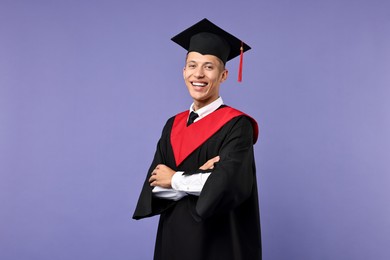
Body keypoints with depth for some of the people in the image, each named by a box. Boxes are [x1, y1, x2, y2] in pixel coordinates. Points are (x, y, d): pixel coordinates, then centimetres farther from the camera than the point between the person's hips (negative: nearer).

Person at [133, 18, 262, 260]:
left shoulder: (236, 125, -12)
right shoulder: (173, 126, 6)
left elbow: (227, 185, -24)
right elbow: (153, 186, -2)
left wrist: (176, 179, -11)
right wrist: (199, 178, -18)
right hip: (174, 237, 5)